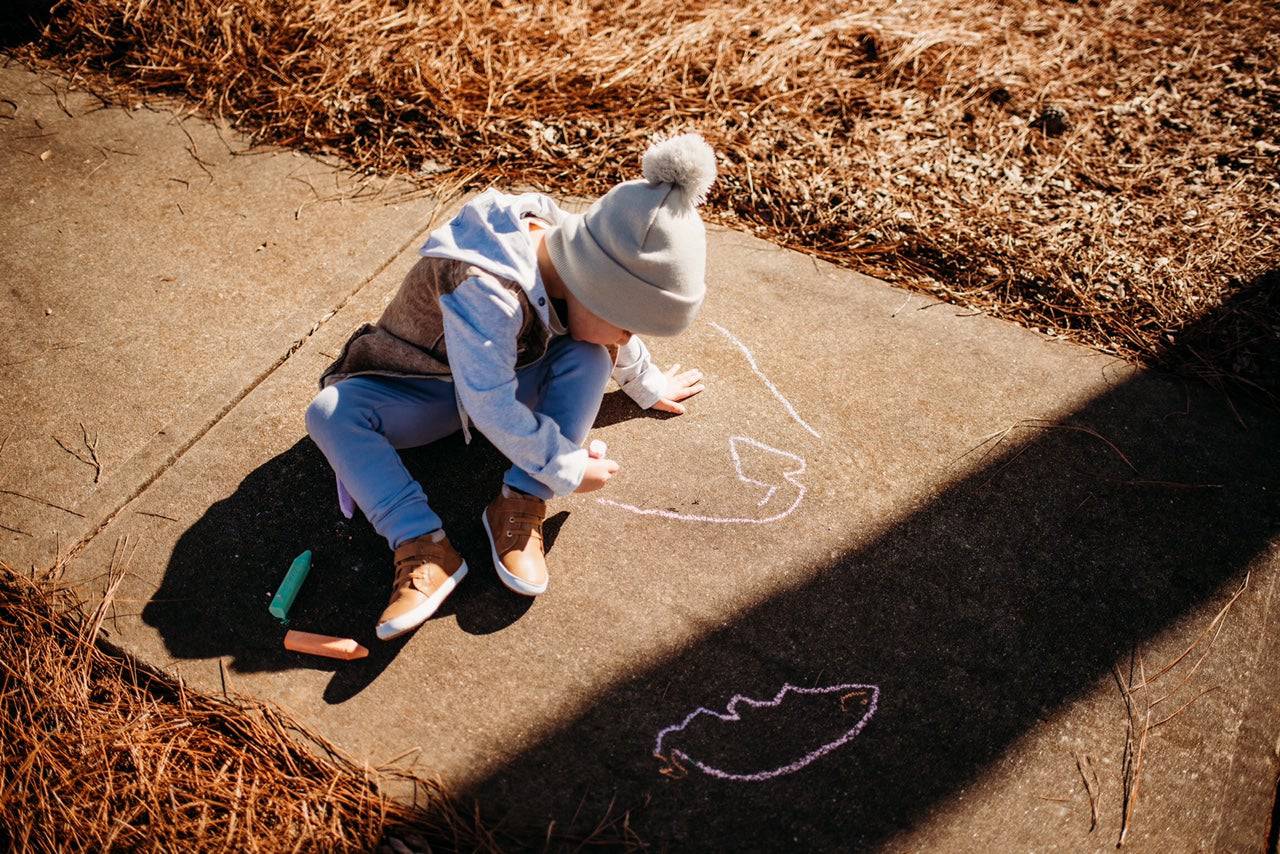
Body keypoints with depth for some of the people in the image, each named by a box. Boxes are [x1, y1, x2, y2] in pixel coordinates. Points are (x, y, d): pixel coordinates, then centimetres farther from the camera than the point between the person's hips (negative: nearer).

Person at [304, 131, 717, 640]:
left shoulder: (574, 257, -16)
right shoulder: (483, 292, -40)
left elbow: (617, 338, 7)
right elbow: (493, 408, -36)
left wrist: (647, 385, 21)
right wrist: (568, 470, -28)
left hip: (510, 377, 5)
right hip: (422, 391, -5)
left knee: (589, 358, -23)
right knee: (329, 413, -32)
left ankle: (520, 504, -22)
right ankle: (422, 546, -38)